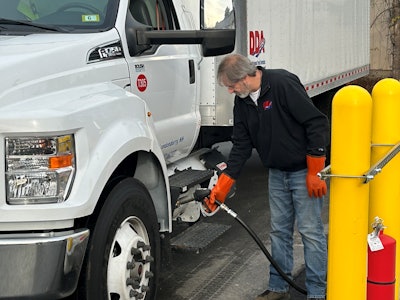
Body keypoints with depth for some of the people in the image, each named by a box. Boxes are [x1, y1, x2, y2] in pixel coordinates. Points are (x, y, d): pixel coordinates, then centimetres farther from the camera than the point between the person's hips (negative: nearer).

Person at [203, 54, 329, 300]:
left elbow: (317, 124, -23)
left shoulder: (284, 84, -23)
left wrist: (315, 173, -20)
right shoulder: (242, 102, 2)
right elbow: (241, 146, 5)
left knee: (311, 230, -3)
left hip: (304, 171, -7)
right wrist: (221, 189, 0)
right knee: (279, 230, 13)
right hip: (277, 172, 7)